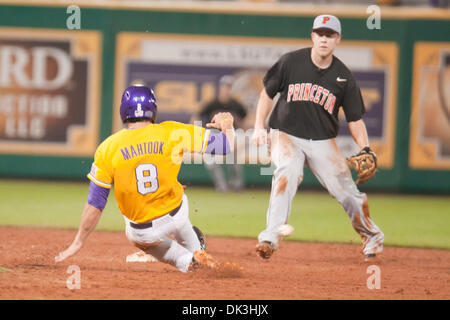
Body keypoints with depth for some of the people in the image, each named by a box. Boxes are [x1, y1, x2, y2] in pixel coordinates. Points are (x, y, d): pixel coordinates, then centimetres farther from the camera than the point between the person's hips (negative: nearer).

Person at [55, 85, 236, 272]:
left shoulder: (108, 148, -12)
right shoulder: (172, 134, -12)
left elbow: (95, 204, -10)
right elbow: (226, 145, -7)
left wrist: (78, 243, -2)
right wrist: (226, 125, 16)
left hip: (141, 233, -2)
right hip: (176, 218, 2)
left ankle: (186, 259, 11)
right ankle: (196, 251, 40)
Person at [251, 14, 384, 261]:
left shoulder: (343, 77, -2)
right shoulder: (291, 62, -6)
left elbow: (354, 118, 2)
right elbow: (268, 93, 6)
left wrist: (365, 149, -13)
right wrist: (259, 127, -3)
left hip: (323, 143, 2)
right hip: (286, 136, -2)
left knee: (347, 192, -3)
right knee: (288, 172, -32)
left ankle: (372, 236, 26)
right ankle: (270, 238, -35)